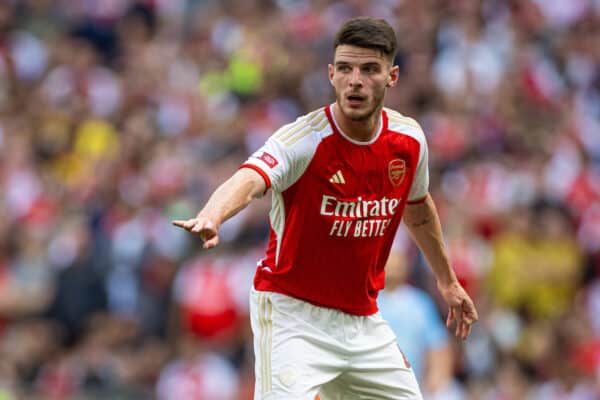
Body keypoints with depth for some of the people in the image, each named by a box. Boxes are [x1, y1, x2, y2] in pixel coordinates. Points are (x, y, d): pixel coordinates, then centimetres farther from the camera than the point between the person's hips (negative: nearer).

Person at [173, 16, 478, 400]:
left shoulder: (409, 140, -2)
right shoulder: (305, 139, -20)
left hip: (363, 321, 6)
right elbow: (248, 180, -40)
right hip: (293, 312, -6)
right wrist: (211, 217, -62)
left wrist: (447, 279, 31)